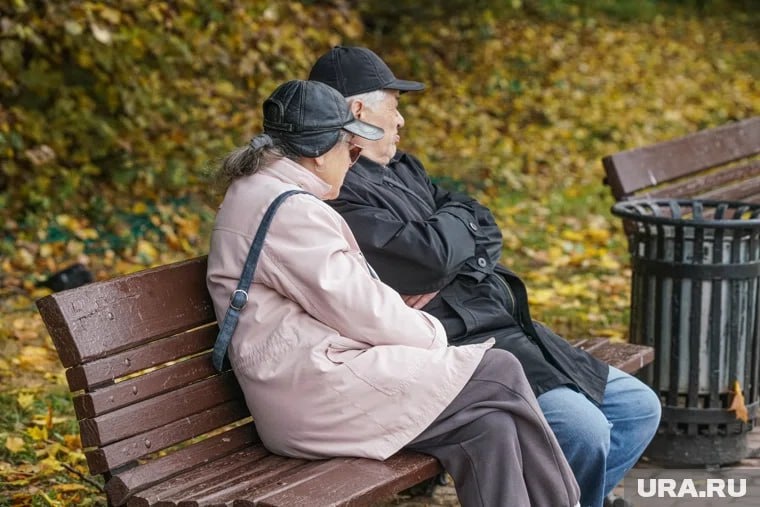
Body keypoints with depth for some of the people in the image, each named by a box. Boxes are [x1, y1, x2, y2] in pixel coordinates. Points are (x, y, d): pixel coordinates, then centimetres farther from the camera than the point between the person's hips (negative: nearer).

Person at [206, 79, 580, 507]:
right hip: (318, 395, -10)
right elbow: (360, 309, -15)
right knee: (499, 373, -8)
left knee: (489, 425, -4)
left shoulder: (261, 195, 20)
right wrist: (432, 333, 1)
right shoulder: (289, 212, -14)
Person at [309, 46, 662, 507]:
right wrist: (459, 218, -1)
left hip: (506, 329, 10)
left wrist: (447, 269, -10)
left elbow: (486, 234, 12)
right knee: (584, 431, -26)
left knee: (639, 407, 8)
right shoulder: (336, 195, -14)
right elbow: (432, 257, -24)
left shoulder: (401, 168, 17)